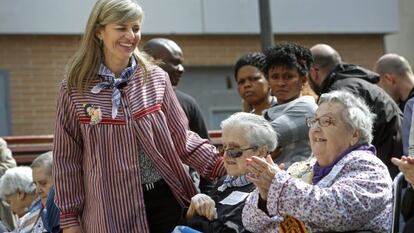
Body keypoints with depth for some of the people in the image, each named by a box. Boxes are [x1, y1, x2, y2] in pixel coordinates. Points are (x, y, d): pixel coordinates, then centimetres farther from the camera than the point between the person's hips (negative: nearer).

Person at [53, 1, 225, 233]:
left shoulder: (156, 79, 3)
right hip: (111, 211, -2)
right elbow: (67, 159, 1)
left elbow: (182, 138, 8)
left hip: (164, 200, 2)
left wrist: (224, 166, -4)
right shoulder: (75, 89, -3)